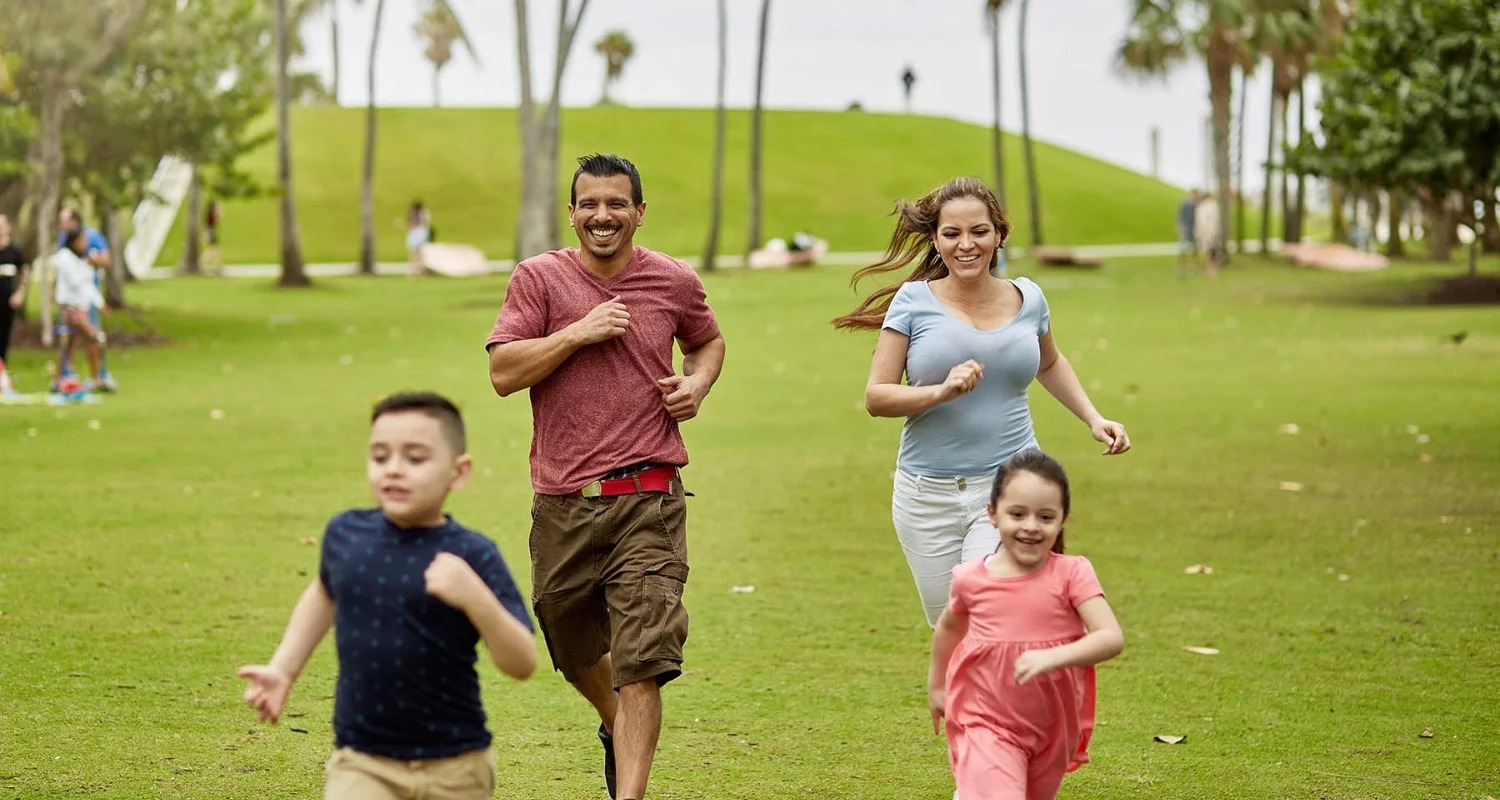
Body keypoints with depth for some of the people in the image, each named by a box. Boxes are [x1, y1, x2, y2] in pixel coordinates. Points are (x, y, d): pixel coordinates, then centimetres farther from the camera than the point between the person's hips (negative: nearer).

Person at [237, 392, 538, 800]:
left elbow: (522, 664, -19)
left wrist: (474, 597, -35)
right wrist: (282, 670, 16)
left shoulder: (470, 556, -13)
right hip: (363, 765, 2)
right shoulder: (346, 534, 0)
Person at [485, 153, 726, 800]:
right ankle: (615, 728, 51)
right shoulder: (539, 278, 1)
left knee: (641, 662, -12)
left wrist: (698, 383, 5)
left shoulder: (674, 281, 6)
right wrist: (579, 332, -15)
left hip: (648, 499, -1)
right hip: (563, 503, 2)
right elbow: (503, 372, -7)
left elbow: (707, 341, 26)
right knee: (573, 645, 20)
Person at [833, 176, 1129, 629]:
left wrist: (1094, 419, 16)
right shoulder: (915, 302, -3)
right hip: (928, 496, 0)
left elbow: (1049, 365, 27)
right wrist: (941, 391, -21)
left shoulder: (1028, 299, 5)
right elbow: (876, 397, -5)